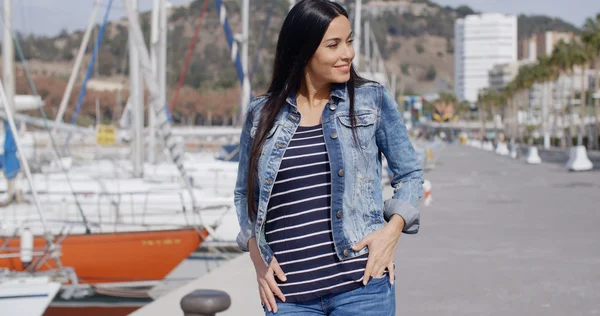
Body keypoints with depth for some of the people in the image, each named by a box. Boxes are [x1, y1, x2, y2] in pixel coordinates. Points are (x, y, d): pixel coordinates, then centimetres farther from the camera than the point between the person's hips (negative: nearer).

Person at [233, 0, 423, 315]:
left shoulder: (373, 100, 4)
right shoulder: (261, 114, 7)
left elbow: (409, 173, 11)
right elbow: (244, 193, 17)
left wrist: (392, 229, -6)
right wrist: (256, 253, 2)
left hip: (361, 285, -1)